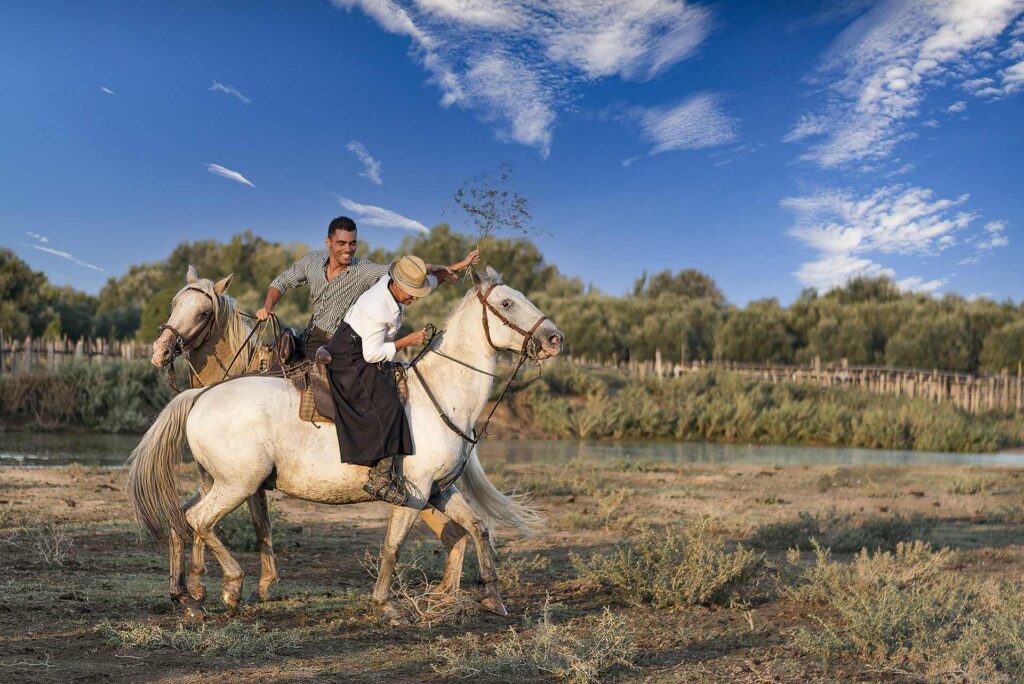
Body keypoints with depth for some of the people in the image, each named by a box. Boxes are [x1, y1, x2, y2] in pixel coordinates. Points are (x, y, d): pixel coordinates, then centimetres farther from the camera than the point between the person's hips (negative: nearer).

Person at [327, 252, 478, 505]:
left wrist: (460, 265, 19)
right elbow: (372, 353, -25)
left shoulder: (392, 284, -3)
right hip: (350, 358, -11)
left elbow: (432, 277, 17)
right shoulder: (377, 309, -29)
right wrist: (407, 341, -21)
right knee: (385, 406, -22)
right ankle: (381, 478, -22)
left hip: (369, 355, 11)